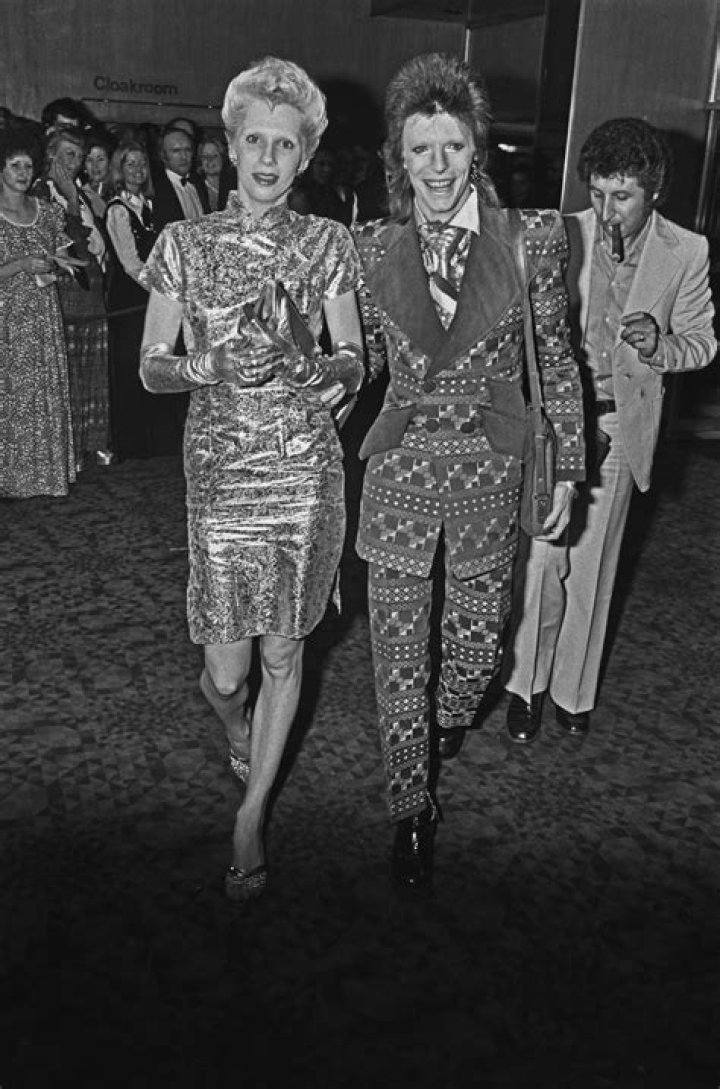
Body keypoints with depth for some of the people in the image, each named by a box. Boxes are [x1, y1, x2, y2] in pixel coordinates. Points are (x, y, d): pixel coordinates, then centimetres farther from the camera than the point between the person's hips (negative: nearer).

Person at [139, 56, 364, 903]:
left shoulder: (326, 244, 3)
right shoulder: (185, 244, 2)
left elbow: (352, 357, 4)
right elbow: (151, 369, 2)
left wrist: (333, 371, -19)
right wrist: (209, 370, -19)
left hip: (305, 467, 1)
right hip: (221, 468, 0)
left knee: (282, 652, 7)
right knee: (225, 668, 1)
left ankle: (251, 815, 28)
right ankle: (234, 726, 41)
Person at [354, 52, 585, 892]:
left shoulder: (529, 238, -4)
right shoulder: (373, 247, -1)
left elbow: (556, 358, 2)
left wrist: (567, 467, 3)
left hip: (490, 471, 0)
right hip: (400, 466, 0)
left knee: (478, 635, 13)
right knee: (399, 650, 5)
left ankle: (447, 727, 50)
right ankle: (411, 808, 25)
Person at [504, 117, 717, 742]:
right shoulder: (562, 235, -7)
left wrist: (658, 346, -16)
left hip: (623, 426, 1)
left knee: (592, 565, 12)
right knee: (543, 555, -2)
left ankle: (573, 689, 29)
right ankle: (527, 684, 19)